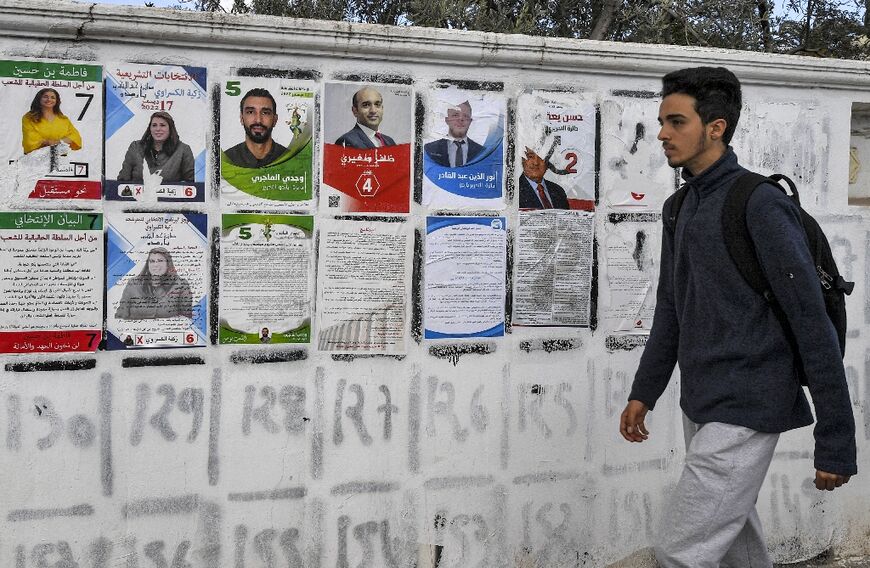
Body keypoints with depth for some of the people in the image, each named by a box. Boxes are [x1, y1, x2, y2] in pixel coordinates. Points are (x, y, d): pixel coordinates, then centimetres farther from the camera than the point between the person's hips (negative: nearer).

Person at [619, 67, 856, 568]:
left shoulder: (761, 205, -15)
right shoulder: (679, 208, 10)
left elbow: (814, 325, -17)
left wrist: (836, 441, -18)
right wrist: (645, 392, 17)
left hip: (744, 413, -8)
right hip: (700, 408, 8)